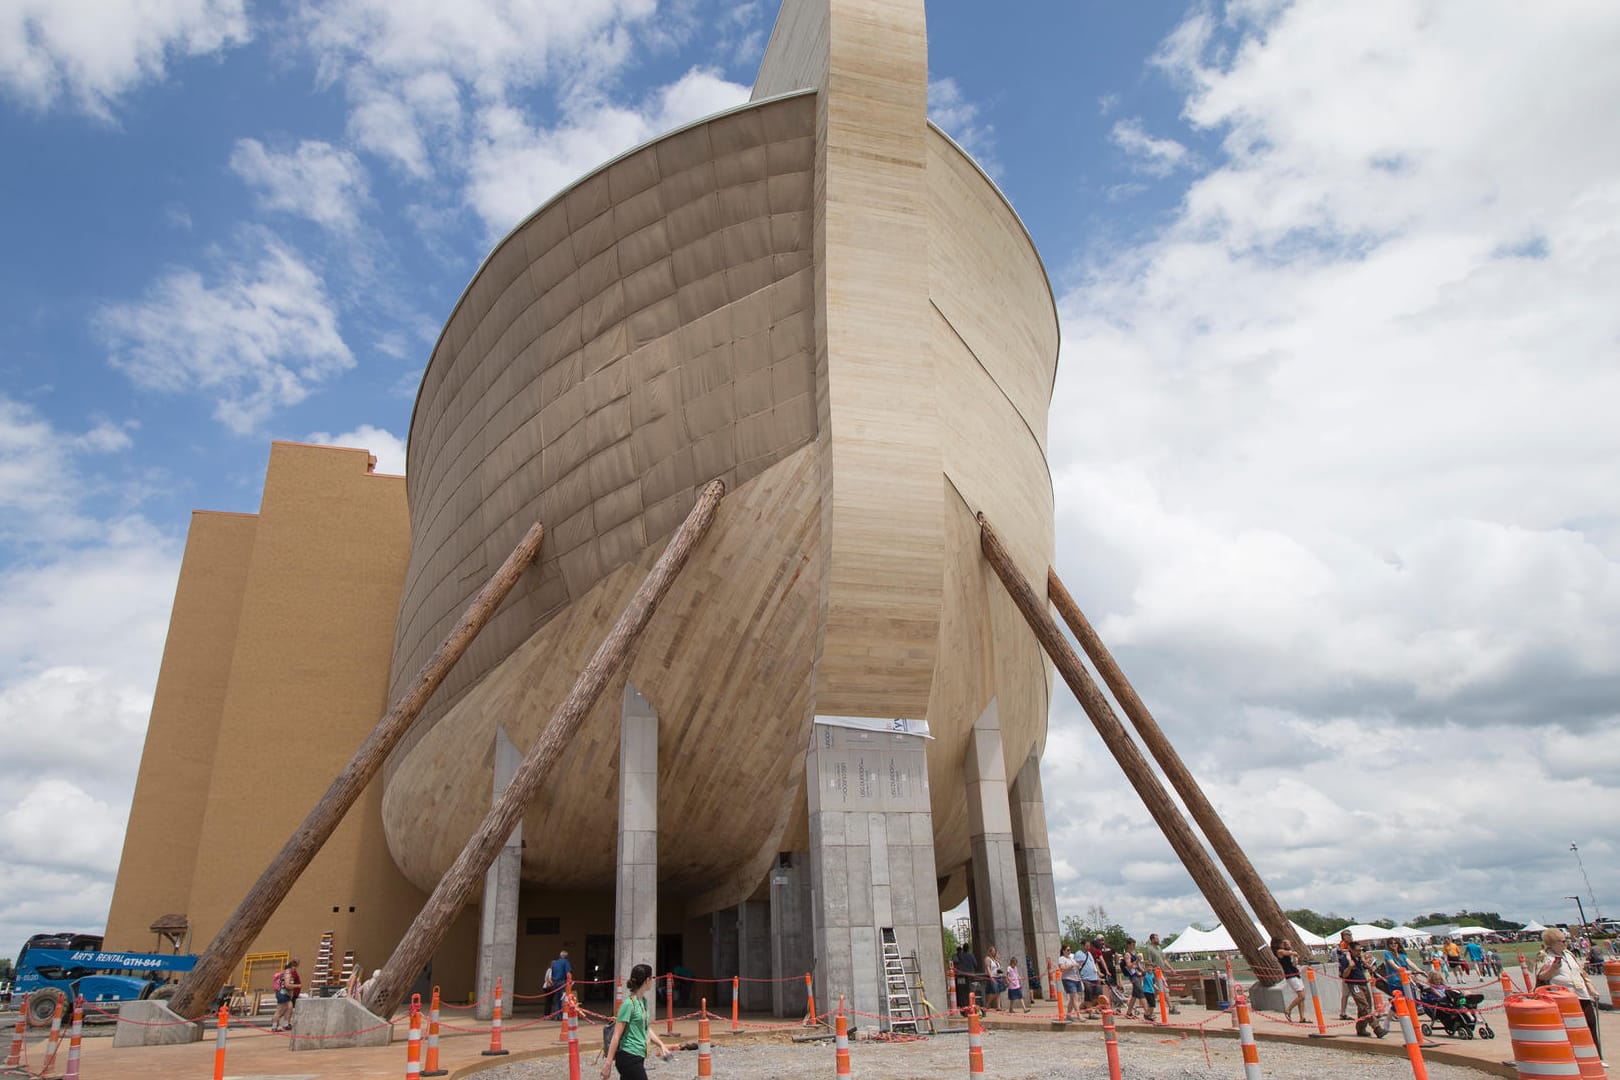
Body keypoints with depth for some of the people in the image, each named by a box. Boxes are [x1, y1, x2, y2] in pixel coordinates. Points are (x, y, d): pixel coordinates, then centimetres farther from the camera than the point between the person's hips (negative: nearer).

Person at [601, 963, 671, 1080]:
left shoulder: (643, 1000, 11)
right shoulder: (629, 1003, -16)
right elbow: (616, 1036, -16)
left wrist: (661, 1045, 17)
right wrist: (608, 1063, -17)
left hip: (638, 1057, 8)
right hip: (628, 1057, -8)